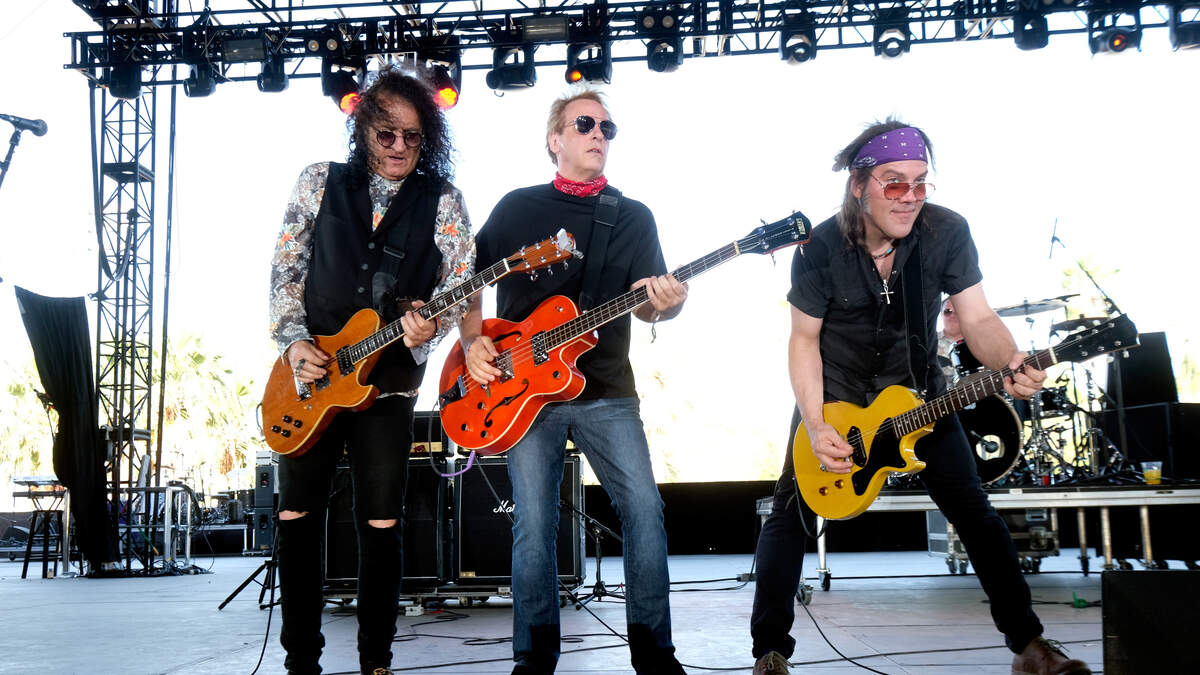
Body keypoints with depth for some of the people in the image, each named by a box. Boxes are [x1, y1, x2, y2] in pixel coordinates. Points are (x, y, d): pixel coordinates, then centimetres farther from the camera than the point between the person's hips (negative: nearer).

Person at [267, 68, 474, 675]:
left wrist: (429, 327, -23)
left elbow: (461, 285, -2)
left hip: (388, 380, -2)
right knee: (297, 518, 4)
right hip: (310, 373, 2)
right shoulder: (321, 182, 7)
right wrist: (293, 341, -5)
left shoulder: (441, 201, 2)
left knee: (381, 525, 0)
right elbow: (285, 270, 8)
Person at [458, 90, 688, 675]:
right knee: (533, 524, -3)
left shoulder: (634, 216, 11)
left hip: (606, 390, 1)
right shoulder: (517, 207, 9)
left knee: (643, 506, -9)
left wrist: (664, 304, -18)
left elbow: (645, 303, 5)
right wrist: (473, 342, -2)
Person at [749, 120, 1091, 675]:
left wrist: (1011, 363, -37)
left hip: (916, 387, 1)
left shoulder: (947, 232, -16)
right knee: (790, 510, -6)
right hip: (834, 392, -1)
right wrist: (815, 425, -22)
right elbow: (805, 338, -11)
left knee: (973, 509, -1)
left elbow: (977, 319, -14)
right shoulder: (821, 246, -19)